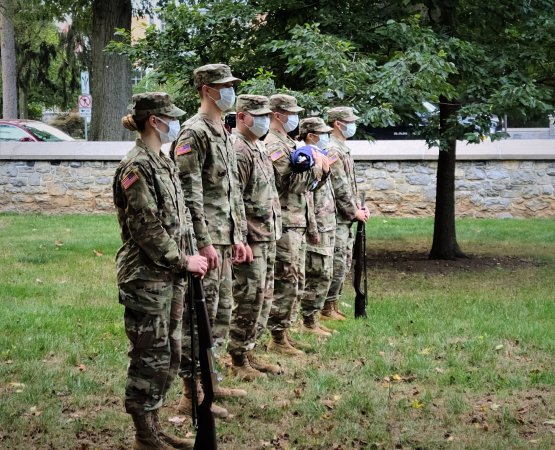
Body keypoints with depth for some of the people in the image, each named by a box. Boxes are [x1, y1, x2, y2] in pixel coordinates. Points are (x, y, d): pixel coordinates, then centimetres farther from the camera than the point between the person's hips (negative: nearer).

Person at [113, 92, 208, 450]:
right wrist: (183, 261, -13)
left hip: (171, 276, 9)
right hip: (146, 277, -9)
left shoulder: (163, 163, 13)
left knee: (169, 353, 14)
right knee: (150, 356, -1)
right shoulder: (136, 167, -15)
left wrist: (190, 256, 3)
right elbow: (146, 228, -19)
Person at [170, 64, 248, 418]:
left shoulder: (225, 134, 16)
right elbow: (189, 193, -19)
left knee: (221, 312, 16)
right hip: (205, 240, -10)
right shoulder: (194, 133, -13)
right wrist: (203, 243, -22)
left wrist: (239, 236, 18)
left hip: (224, 240, 10)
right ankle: (192, 395, 0)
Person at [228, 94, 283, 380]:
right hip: (250, 238, -10)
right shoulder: (238, 151, -15)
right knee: (248, 300, -5)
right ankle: (238, 361, 5)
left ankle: (249, 352, 24)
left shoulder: (259, 147, 16)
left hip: (267, 238, 10)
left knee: (264, 298, 14)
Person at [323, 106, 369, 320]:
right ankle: (328, 308, 1)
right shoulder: (332, 150, -16)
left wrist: (359, 207, 9)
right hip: (337, 217, -10)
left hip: (346, 218, 10)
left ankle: (333, 305, 20)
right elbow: (339, 188, -19)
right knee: (337, 263, -6)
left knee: (344, 262, 14)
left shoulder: (343, 149, 17)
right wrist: (354, 212, -12)